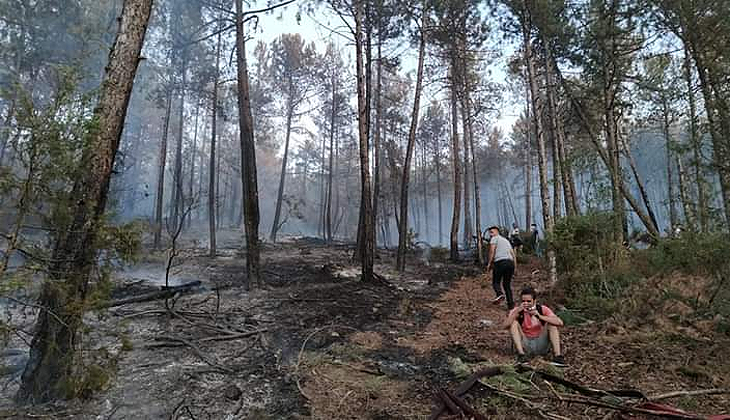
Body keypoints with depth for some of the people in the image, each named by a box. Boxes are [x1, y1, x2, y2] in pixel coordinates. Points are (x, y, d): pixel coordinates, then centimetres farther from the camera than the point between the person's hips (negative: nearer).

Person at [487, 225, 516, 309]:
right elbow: (513, 254, 24)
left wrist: (489, 263, -5)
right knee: (507, 284, 12)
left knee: (496, 281, 3)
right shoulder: (506, 240, 30)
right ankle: (511, 304, 4)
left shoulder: (495, 238, 10)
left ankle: (500, 294, -25)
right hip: (510, 262, 6)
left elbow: (492, 250, -6)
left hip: (500, 262, -6)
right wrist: (513, 267, 23)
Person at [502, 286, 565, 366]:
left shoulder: (542, 309, -7)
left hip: (541, 345, 1)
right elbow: (505, 326, -23)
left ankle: (557, 356, -21)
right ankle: (521, 354, -27)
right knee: (513, 323, -21)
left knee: (551, 323, -15)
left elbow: (560, 323, -20)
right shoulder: (517, 310, -9)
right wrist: (517, 312, -32)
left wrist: (540, 316, -30)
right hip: (524, 346, 0)